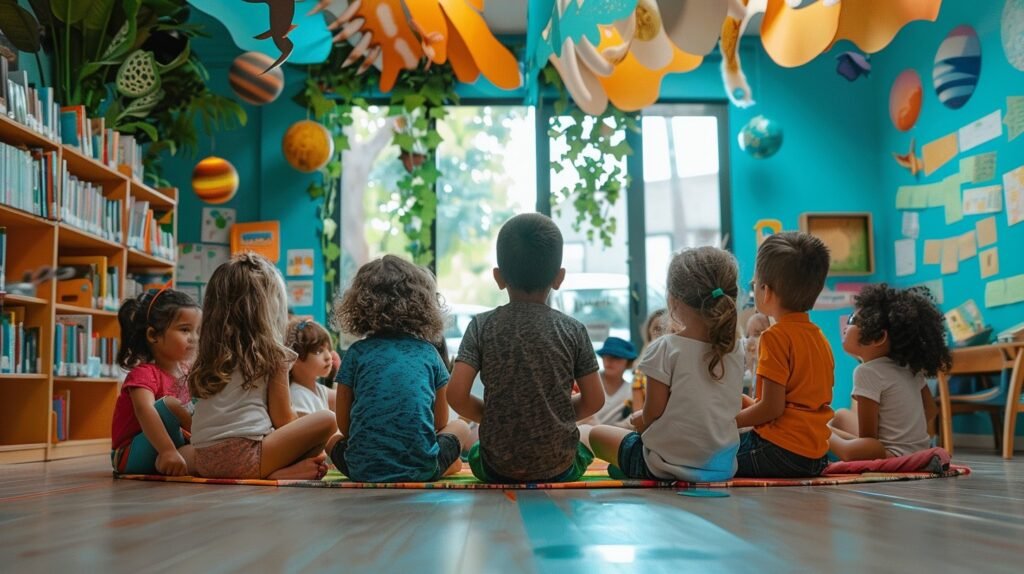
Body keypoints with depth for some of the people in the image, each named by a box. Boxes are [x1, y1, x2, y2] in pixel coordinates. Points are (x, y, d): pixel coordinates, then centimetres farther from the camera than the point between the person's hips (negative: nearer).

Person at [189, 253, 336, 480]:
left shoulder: (209, 353, 17)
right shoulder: (272, 353, 1)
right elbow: (282, 419, 3)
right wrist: (306, 447, 22)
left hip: (204, 461, 6)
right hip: (242, 457, -6)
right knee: (326, 420, 2)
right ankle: (283, 474, -12)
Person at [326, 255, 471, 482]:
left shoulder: (356, 353, 3)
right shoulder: (429, 353, 5)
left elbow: (343, 424, 6)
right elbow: (440, 422, 12)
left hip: (362, 471, -1)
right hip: (422, 470, 1)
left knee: (331, 438, 32)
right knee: (460, 428, 30)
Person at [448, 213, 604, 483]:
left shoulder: (482, 326, -6)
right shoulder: (573, 329, -5)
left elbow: (456, 395, -12)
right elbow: (594, 400, -2)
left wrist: (492, 415, 7)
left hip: (498, 467, -1)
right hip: (559, 466, 1)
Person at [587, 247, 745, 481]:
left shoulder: (665, 348, -17)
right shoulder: (735, 350, -1)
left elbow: (653, 413, -13)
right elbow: (731, 410, 10)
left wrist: (639, 418, 12)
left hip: (668, 465, -5)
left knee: (597, 434, 18)